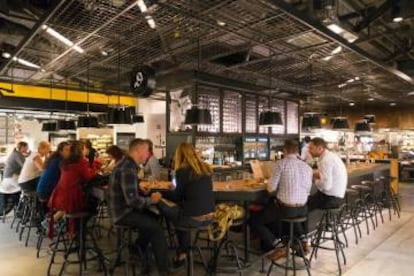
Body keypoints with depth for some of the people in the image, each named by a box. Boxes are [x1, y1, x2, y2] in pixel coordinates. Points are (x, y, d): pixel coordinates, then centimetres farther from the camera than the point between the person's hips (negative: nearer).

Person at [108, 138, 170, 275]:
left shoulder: (127, 164, 6)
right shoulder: (128, 169, -27)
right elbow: (133, 201, -31)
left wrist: (141, 190, 3)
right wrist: (151, 200, -16)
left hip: (123, 208, 10)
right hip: (123, 212, -10)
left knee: (153, 217, 16)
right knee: (156, 227, -12)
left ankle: (137, 250, 27)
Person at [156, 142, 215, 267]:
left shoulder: (183, 171, -10)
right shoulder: (206, 168, 8)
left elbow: (177, 197, -2)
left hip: (193, 218, -6)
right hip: (209, 216, 7)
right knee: (179, 209, 26)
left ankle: (182, 251, 32)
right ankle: (183, 250, 30)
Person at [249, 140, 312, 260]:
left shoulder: (280, 163, -11)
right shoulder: (307, 167, 4)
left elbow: (271, 189, -11)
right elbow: (307, 191, 9)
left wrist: (268, 184, 12)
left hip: (285, 208, -6)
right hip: (302, 210, 6)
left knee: (254, 221, 9)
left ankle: (280, 247, 2)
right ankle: (303, 239, 25)